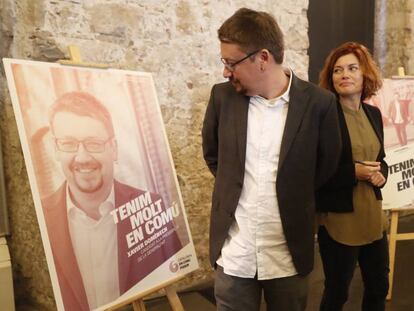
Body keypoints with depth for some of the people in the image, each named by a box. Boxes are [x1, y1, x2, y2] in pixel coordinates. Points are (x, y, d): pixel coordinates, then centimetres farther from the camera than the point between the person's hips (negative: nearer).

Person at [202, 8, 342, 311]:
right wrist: (234, 186, 8)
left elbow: (328, 166, 3)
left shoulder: (318, 102, -10)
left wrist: (295, 200, 8)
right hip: (234, 252, 2)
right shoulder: (222, 96, -4)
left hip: (289, 252, -1)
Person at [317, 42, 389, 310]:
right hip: (338, 218, -6)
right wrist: (353, 172, -23)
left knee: (379, 286, 20)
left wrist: (381, 174, -5)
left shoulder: (374, 113, 6)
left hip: (373, 215, 7)